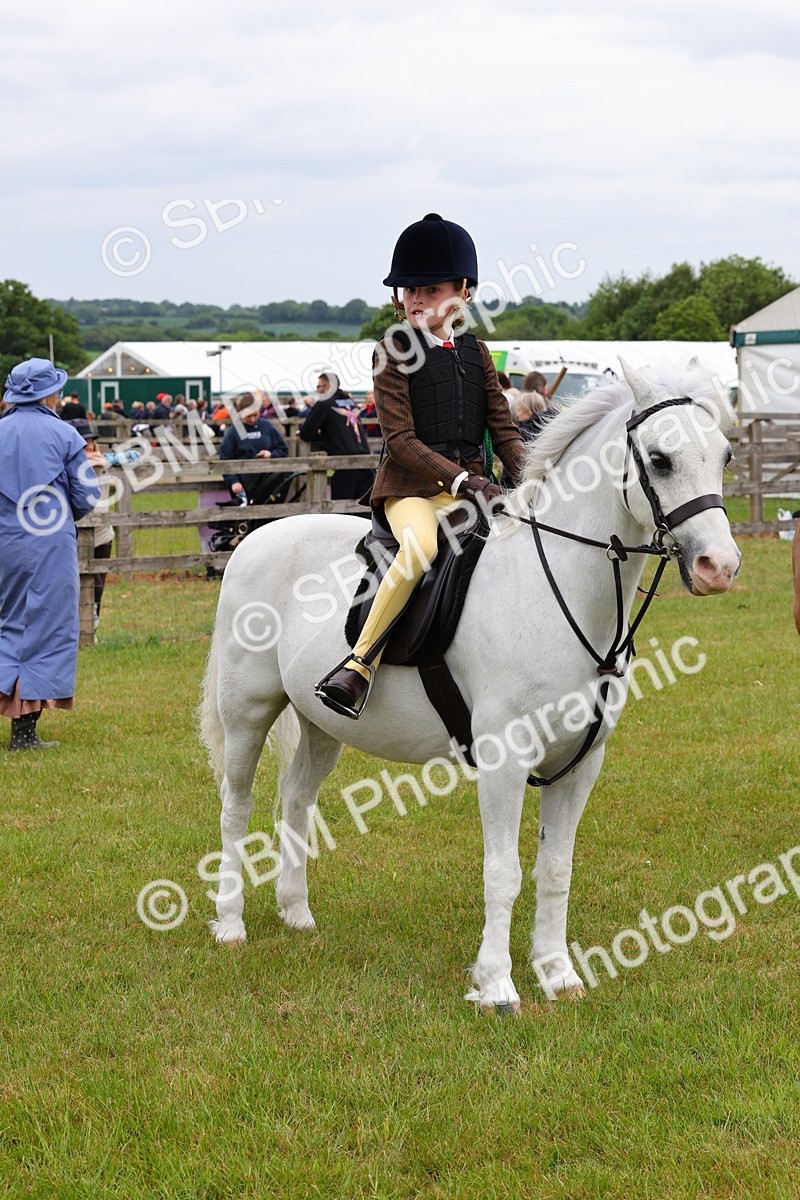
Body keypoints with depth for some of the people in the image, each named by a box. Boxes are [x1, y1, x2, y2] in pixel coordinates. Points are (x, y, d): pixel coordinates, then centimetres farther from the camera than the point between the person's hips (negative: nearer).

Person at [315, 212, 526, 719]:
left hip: (471, 481, 5)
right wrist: (462, 478, -19)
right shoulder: (394, 352, -1)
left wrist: (526, 477, -7)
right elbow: (401, 439, -9)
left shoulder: (476, 352, 14)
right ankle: (360, 665, -29)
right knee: (421, 548, -35)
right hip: (412, 483, -5)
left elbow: (503, 426, 12)